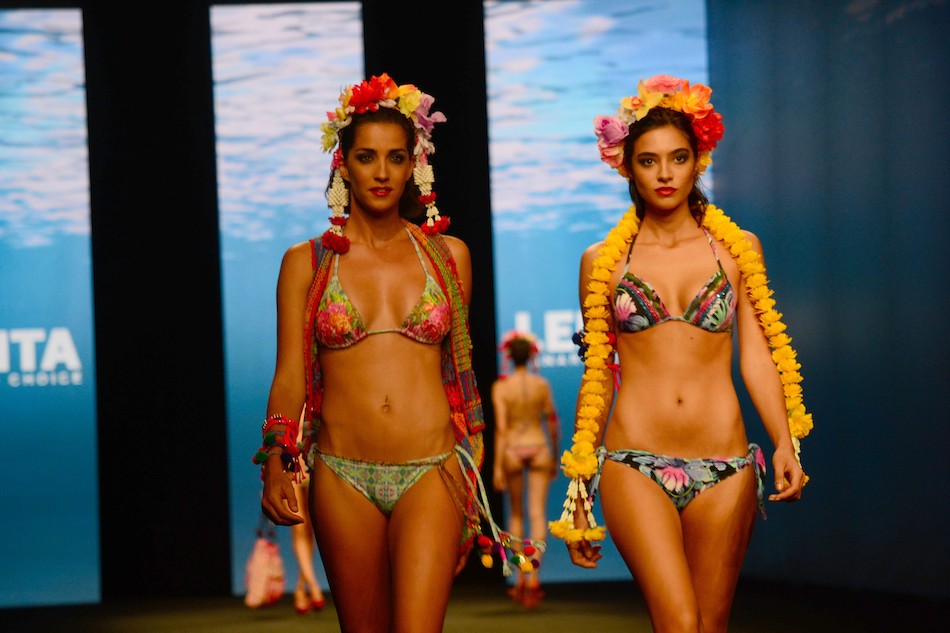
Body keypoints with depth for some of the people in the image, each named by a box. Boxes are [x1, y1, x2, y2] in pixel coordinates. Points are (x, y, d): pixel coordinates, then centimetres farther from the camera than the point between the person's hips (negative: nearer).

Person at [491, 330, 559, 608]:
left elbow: (501, 427, -12)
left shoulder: (501, 387, -7)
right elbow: (553, 423, 3)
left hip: (512, 451, -1)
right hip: (539, 449, 1)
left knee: (516, 514, 14)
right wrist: (555, 458, 15)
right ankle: (533, 575, -21)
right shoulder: (542, 385, 0)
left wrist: (497, 467, -9)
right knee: (537, 514, -4)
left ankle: (520, 580, 14)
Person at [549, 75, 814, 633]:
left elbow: (757, 355, 6)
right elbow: (596, 378, 11)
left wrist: (785, 442, -10)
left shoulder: (738, 248, 9)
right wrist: (578, 493, 10)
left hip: (725, 469, 1)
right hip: (634, 465, -1)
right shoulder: (602, 261, 8)